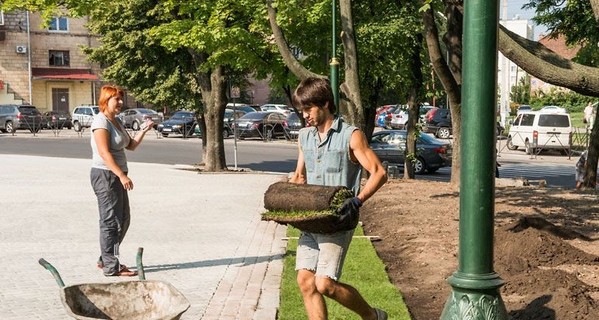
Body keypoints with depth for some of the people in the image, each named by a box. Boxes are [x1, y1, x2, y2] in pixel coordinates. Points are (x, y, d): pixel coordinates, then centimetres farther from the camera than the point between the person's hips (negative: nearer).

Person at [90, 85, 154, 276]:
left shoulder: (116, 121, 16)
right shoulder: (101, 122, -13)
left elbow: (131, 145, 17)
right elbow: (104, 153, -22)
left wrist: (144, 130, 3)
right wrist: (122, 175, -27)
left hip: (116, 176, 10)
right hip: (105, 175, -10)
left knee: (123, 219, 15)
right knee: (111, 221, -6)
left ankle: (105, 260, 26)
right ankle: (111, 267, 0)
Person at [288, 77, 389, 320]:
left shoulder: (351, 136, -6)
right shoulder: (304, 137, 13)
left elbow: (379, 173, -10)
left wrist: (357, 202, -23)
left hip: (338, 222, -6)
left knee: (325, 284, -12)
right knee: (305, 281, -2)